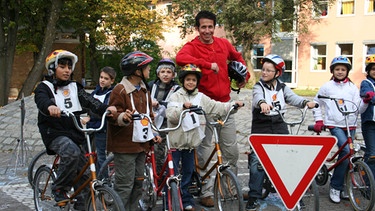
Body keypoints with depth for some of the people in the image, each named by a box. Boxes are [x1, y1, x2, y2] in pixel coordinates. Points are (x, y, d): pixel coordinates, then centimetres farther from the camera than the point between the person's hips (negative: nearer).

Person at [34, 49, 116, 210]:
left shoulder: (74, 87, 13)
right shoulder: (44, 87, 0)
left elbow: (89, 101, -5)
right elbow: (42, 101, -23)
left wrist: (105, 108, -26)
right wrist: (50, 107, -48)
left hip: (74, 134, 5)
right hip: (55, 134, -5)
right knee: (72, 152, -33)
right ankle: (60, 189, -14)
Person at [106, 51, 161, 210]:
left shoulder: (144, 90, 14)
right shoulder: (120, 90, -12)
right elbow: (114, 115, -16)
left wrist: (153, 133, 16)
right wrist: (123, 117, -37)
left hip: (141, 144, 8)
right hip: (124, 145, -8)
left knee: (138, 182, 15)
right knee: (125, 185, -6)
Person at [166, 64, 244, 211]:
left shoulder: (201, 98, 9)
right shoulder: (176, 96, -2)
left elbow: (217, 107, 2)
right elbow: (171, 116, -15)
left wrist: (234, 104, -9)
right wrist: (183, 107, -31)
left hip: (191, 143, 4)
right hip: (176, 142, -3)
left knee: (187, 173, 13)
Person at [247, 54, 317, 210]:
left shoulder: (282, 88, 8)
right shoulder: (259, 86, -2)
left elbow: (293, 98, -5)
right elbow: (257, 96, -24)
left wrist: (306, 102, -27)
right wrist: (262, 103, -48)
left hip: (279, 127, 2)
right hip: (261, 127, -2)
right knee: (257, 160, -6)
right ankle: (254, 196, 5)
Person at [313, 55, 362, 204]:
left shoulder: (352, 87, 9)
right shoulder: (327, 87, 4)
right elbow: (317, 103, 11)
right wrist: (318, 120, 3)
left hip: (350, 125, 4)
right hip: (335, 125, -4)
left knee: (346, 156, 7)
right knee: (346, 152, -23)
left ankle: (340, 187, 22)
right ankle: (335, 187, -11)